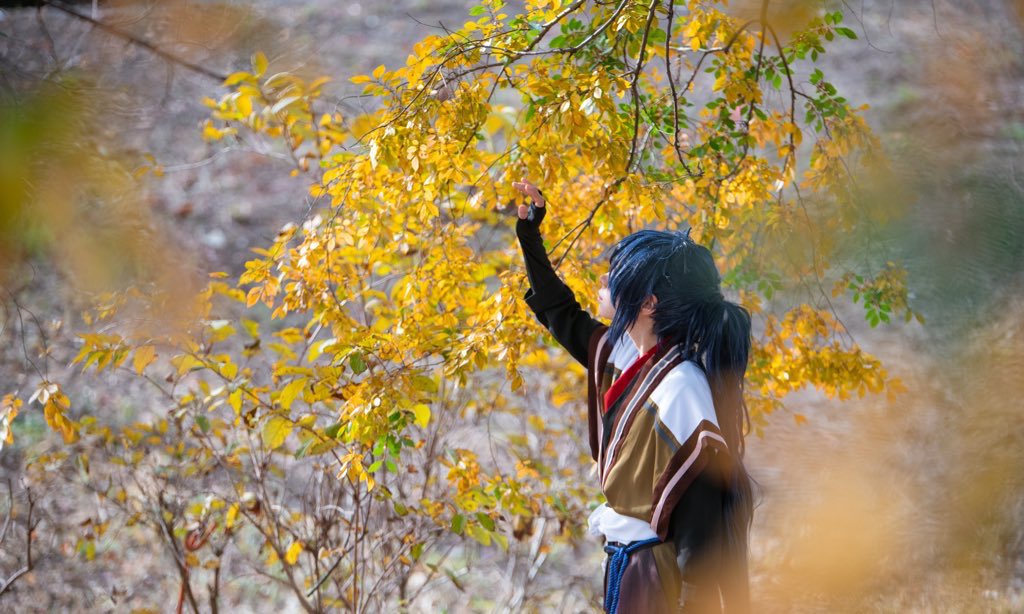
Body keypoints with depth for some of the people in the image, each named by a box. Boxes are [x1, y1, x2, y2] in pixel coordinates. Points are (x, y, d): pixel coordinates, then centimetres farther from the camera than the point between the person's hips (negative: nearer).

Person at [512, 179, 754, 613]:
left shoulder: (681, 388, -22)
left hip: (664, 577, -9)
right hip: (626, 563, 9)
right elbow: (561, 316, 24)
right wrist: (529, 235, 23)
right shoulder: (628, 357, 4)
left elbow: (700, 513, -24)